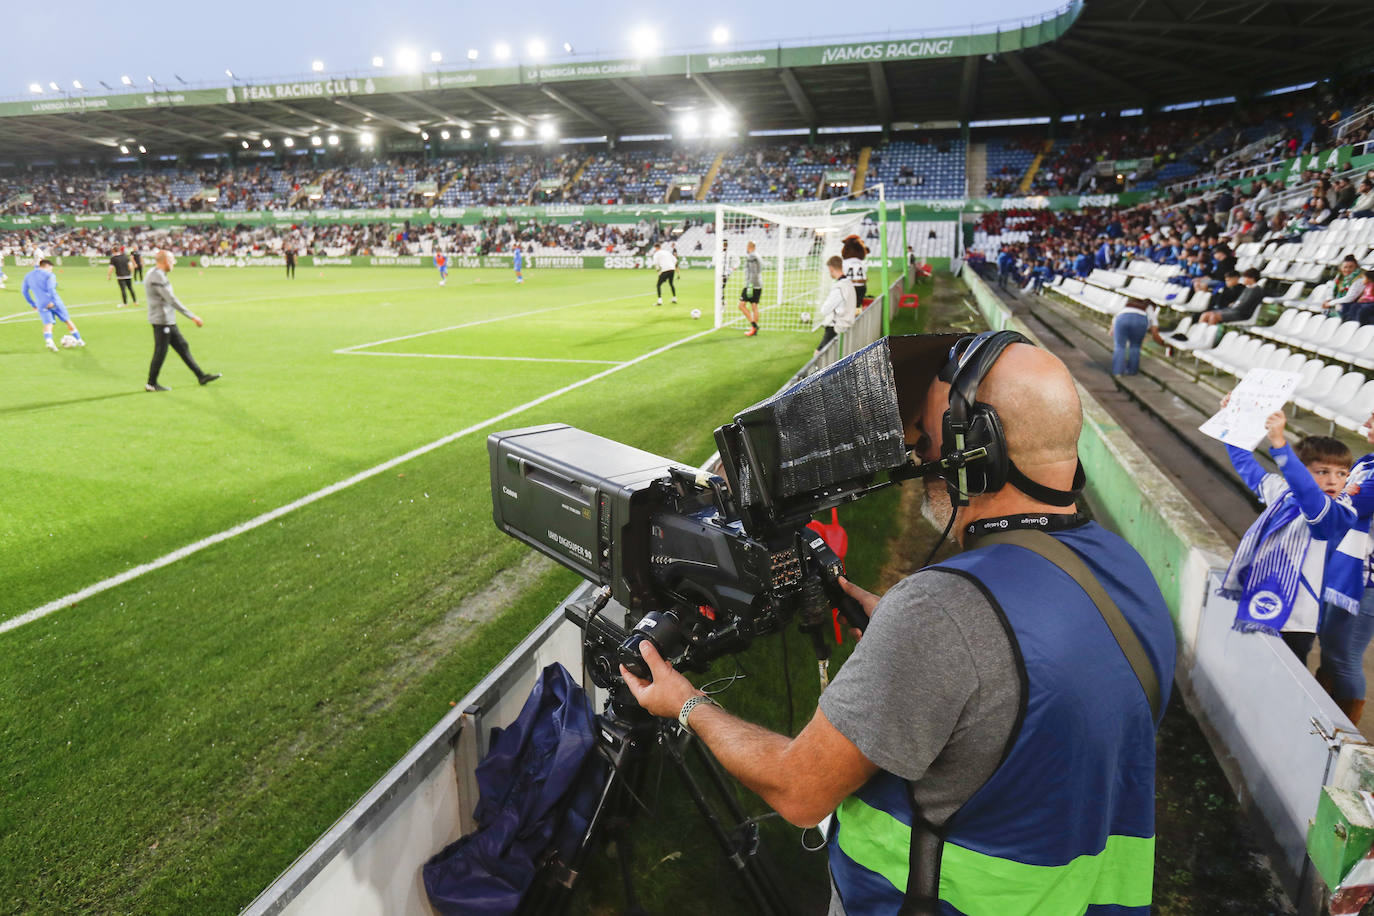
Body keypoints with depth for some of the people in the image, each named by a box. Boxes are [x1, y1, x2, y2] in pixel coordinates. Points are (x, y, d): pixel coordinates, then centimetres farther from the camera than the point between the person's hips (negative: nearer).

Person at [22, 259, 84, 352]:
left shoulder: (28, 276, 16)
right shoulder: (49, 275, -1)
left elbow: (24, 291, 18)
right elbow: (51, 288, -18)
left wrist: (33, 304, 22)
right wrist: (53, 301, -23)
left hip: (41, 305, 3)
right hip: (54, 302, -3)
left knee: (47, 324, -5)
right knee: (67, 320, 12)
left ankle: (48, 340, -34)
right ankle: (79, 341, 18)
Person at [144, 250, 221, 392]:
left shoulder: (157, 274, 15)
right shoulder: (157, 276, -17)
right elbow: (171, 299, -22)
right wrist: (192, 316, -23)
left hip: (168, 321, 10)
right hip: (161, 320, -10)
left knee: (182, 347, 11)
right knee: (160, 352, -3)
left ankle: (201, 376, 16)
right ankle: (151, 384, 7)